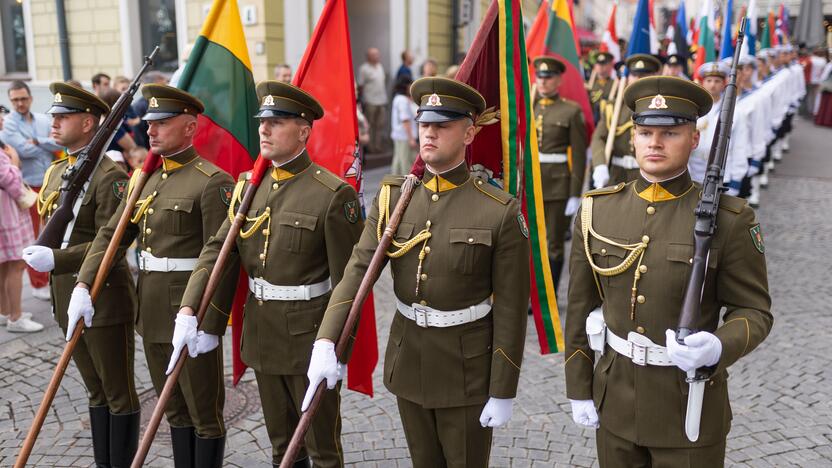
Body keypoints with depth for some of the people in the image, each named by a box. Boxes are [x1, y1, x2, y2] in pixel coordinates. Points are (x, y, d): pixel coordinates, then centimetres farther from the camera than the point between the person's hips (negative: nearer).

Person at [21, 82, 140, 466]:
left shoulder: (109, 176, -14)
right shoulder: (55, 172, 11)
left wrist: (56, 260, -28)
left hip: (104, 301, -8)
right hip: (68, 300, 8)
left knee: (118, 393, 5)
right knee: (96, 391, 19)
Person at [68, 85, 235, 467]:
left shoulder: (212, 181, -14)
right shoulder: (144, 179, 11)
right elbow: (110, 234, 9)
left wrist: (210, 324, -21)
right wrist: (83, 284, -5)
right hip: (152, 313, 8)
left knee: (204, 413, 7)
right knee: (174, 410, 20)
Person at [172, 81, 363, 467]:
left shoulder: (334, 194, -16)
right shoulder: (250, 185, 5)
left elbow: (347, 280, -14)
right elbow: (217, 249, 0)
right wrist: (189, 307, -13)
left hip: (309, 335, -6)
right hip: (261, 331, 6)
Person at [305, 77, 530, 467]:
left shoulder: (500, 211, -15)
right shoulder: (393, 197, -3)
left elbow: (510, 308, -12)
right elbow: (358, 270, -11)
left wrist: (503, 392, -10)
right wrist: (326, 342, -25)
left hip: (467, 371, -4)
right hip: (407, 361, 4)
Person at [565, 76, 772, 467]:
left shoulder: (729, 219, -12)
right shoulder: (597, 211, -4)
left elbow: (754, 312, -7)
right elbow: (580, 306, 1)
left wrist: (718, 348, -28)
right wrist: (579, 389, 4)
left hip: (691, 404, -2)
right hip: (616, 399, 3)